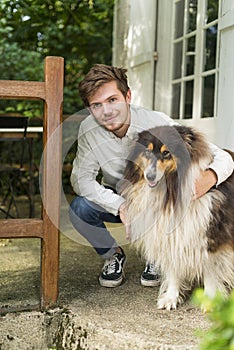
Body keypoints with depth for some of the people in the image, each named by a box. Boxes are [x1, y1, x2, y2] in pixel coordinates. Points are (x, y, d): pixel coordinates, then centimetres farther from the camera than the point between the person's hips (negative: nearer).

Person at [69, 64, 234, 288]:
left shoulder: (158, 124, -27)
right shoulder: (88, 130, -20)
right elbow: (81, 178, -18)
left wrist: (209, 177, -52)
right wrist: (119, 205, -35)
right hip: (116, 199, 2)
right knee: (79, 208, -26)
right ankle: (113, 255, 5)